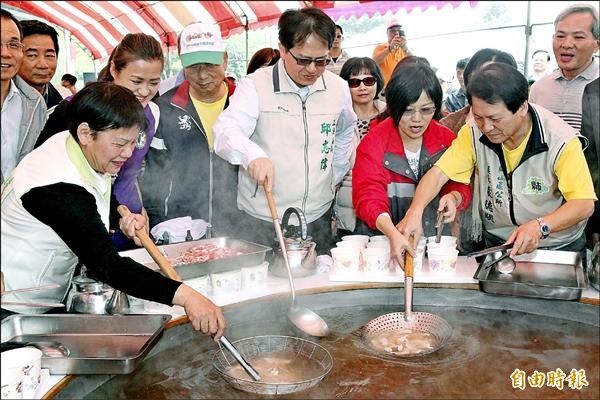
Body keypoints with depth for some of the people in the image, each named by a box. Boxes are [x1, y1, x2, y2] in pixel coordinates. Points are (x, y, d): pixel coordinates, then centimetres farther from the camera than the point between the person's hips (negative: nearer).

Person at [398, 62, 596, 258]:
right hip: (495, 242, 0)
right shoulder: (474, 132, -10)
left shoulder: (561, 141, -19)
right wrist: (415, 212, -32)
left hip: (558, 248, 1)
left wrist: (540, 227, -34)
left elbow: (584, 204, -18)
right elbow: (438, 174, -15)